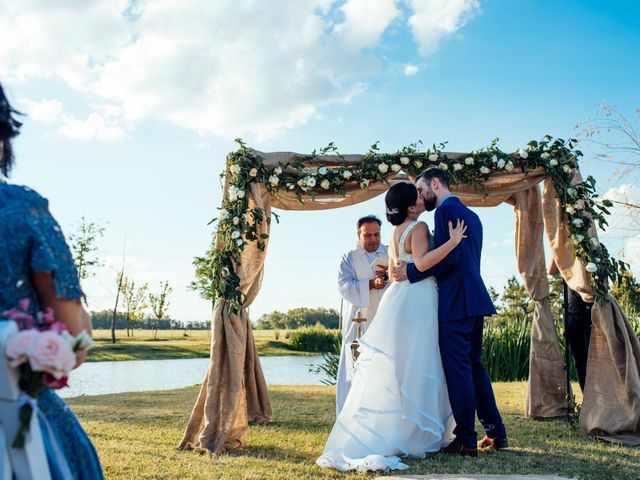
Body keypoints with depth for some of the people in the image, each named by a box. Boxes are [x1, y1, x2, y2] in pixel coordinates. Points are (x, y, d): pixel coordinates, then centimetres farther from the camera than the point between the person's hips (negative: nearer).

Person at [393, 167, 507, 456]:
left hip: (455, 302, -10)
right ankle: (495, 433, 20)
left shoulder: (446, 209, -9)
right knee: (474, 367, 15)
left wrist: (411, 272, -13)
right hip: (473, 300, 10)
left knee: (458, 369, -5)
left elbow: (449, 258, -18)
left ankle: (466, 441, 0)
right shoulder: (471, 215, 21)